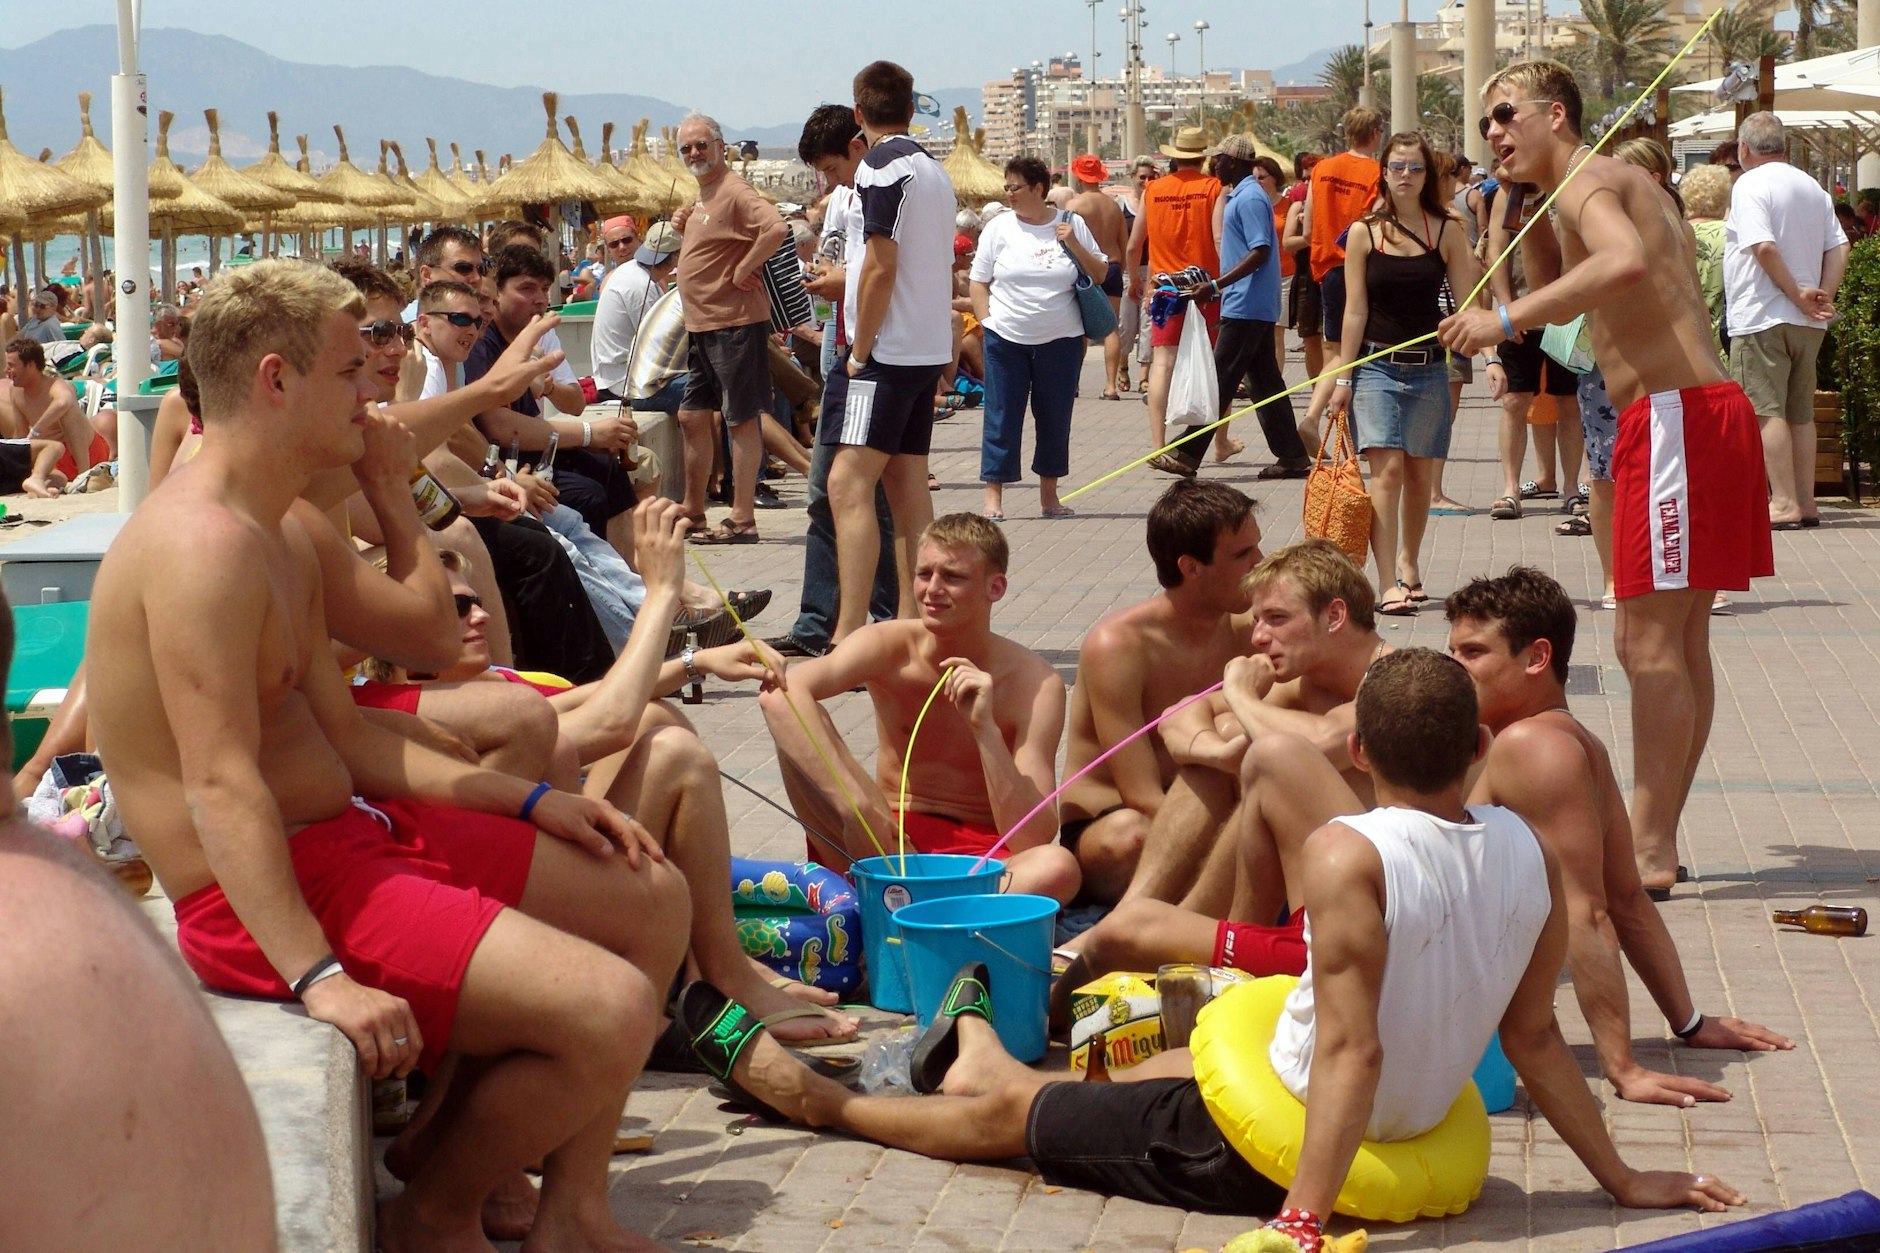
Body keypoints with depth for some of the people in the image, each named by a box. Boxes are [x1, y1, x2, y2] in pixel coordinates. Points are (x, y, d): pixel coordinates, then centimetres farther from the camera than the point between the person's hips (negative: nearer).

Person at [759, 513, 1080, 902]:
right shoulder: (890, 647, -7)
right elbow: (780, 692, -29)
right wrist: (860, 808, -39)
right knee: (790, 708, -19)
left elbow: (1033, 839, -18)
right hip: (889, 839, 1)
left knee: (1059, 867, -36)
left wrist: (985, 728, -29)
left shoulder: (1035, 683, -10)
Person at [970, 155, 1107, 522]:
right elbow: (978, 281, 7)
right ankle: (993, 496, 4)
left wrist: (1075, 245, -8)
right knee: (1002, 418, -1)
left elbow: (1100, 275, 7)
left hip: (1061, 340, 1)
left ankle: (1049, 496, 18)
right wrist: (988, 322, -3)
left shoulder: (1072, 225, 4)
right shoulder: (999, 228, 3)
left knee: (1055, 419, 7)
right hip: (1006, 340, -1)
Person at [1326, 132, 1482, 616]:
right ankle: (1388, 585, -16)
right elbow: (1355, 310, 0)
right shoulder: (1364, 232, 0)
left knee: (1420, 472, 8)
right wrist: (1343, 377, -2)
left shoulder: (1446, 232, 3)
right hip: (1376, 365, -2)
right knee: (1387, 469, -13)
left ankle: (1409, 566, 30)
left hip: (1428, 367, 2)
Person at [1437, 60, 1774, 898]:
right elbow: (1558, 299, 34)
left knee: (1651, 640, -9)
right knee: (1676, 643, 14)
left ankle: (1647, 851, -8)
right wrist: (1528, 209, 22)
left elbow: (1625, 263, -31)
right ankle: (1656, 839, 21)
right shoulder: (1623, 184, 23)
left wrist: (1507, 319, -30)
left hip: (1674, 417, -10)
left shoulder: (1586, 181, -8)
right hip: (1696, 415, 10)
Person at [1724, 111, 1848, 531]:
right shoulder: (1813, 188, 15)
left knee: (1767, 410, -6)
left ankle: (1784, 503, -10)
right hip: (1808, 324, 8)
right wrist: (1823, 296, 0)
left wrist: (1797, 295, -15)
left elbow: (1765, 247, -21)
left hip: (1763, 318, -8)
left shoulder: (1750, 185, -9)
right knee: (1800, 412, 12)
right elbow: (1839, 248, 8)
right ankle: (1806, 502, 14)